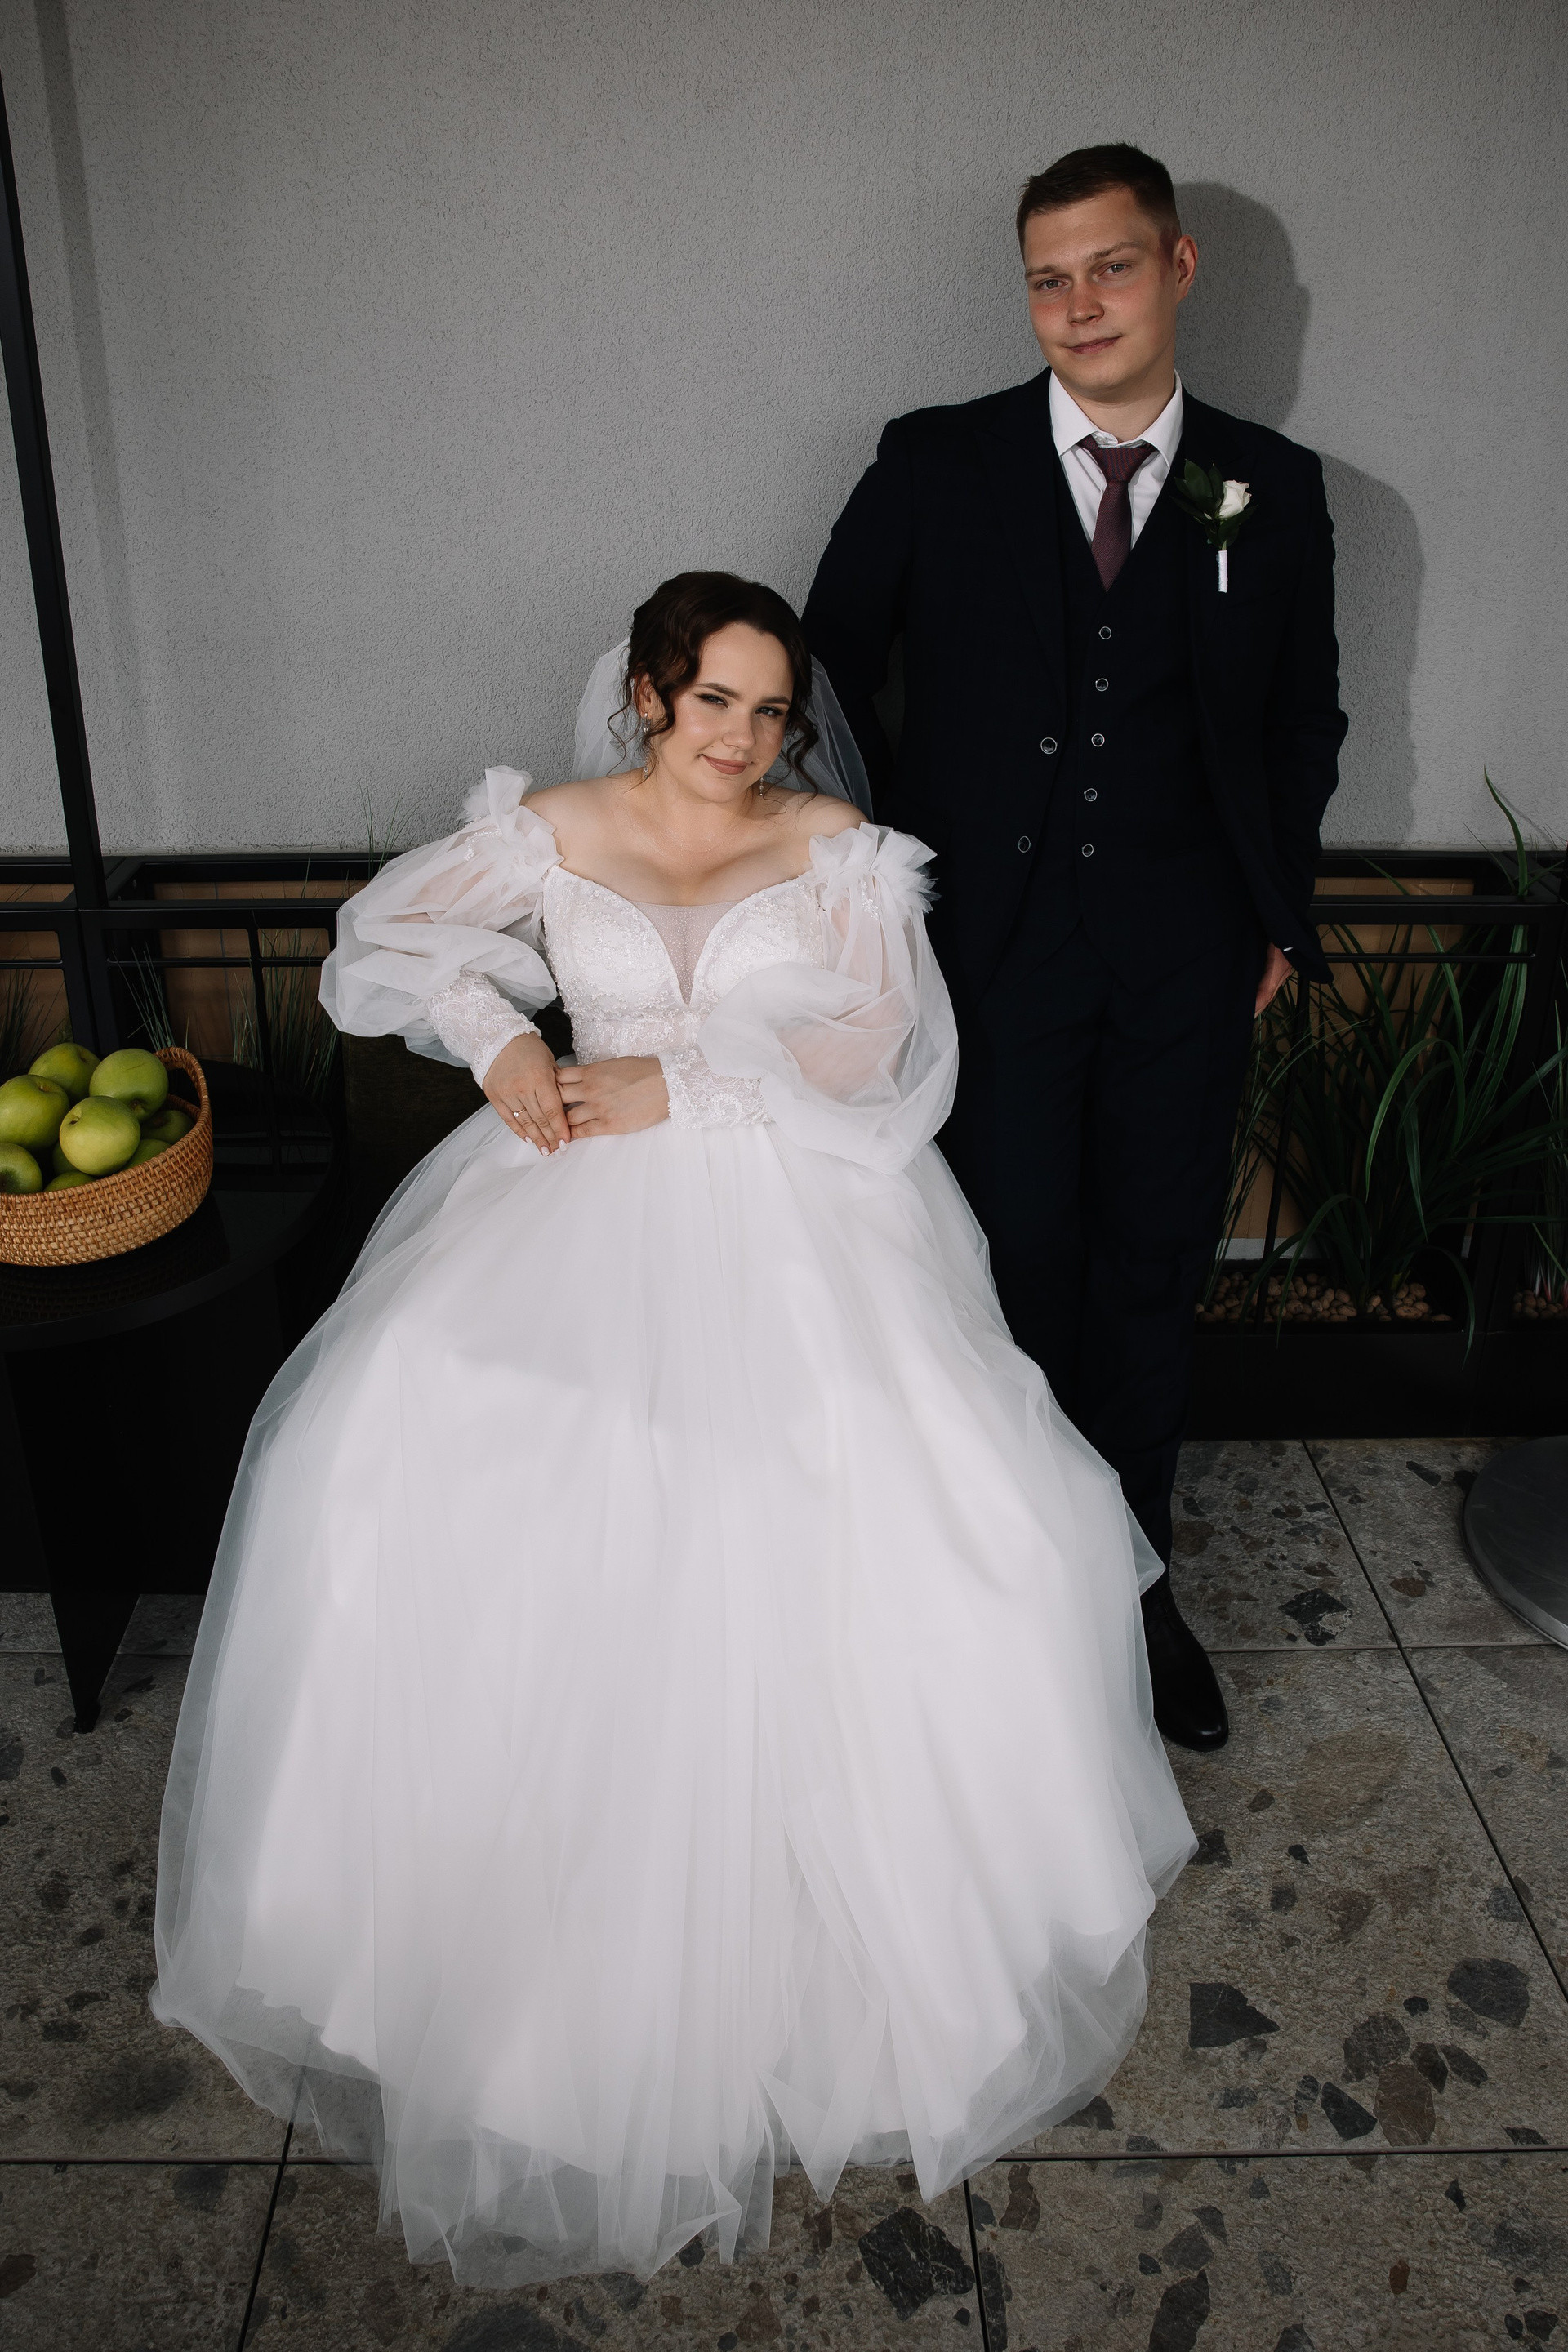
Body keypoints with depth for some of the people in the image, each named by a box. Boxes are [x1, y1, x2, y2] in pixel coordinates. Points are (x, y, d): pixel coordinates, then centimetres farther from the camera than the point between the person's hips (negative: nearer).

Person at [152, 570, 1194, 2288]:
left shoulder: (841, 854, 6)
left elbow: (871, 1042, -4)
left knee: (909, 1492, -19)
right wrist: (498, 1035, -4)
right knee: (417, 1453, -17)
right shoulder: (553, 835, 10)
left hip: (793, 1222, -1)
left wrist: (679, 1083, -12)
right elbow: (388, 932, 14)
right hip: (585, 1211, 2)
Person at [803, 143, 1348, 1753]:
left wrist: (1279, 909, 9)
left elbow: (1305, 718, 15)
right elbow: (829, 670, 7)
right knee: (1013, 1269, 2)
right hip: (989, 940, -2)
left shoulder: (1272, 489, 5)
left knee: (1154, 1270, 10)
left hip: (1185, 954, 2)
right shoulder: (935, 464, 0)